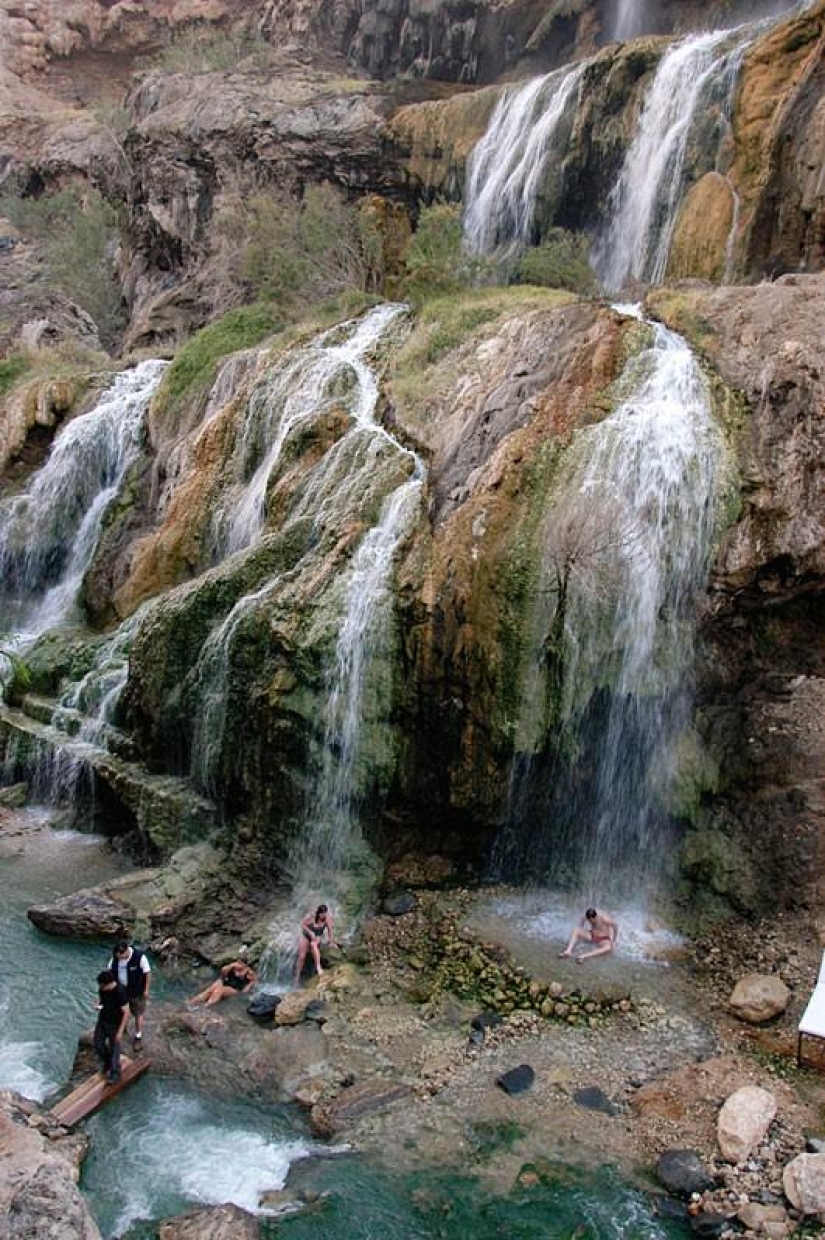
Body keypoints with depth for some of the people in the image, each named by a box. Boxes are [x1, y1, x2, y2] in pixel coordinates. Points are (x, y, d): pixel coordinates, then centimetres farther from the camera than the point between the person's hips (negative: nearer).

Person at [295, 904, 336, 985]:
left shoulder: (327, 918, -19)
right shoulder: (310, 916, -24)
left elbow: (330, 929, -8)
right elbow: (303, 925, -12)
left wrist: (331, 941, -5)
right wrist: (310, 933, -23)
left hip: (318, 937, 0)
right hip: (306, 936, 0)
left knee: (313, 944, -37)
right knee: (302, 957, -7)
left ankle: (318, 967, -37)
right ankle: (297, 979, 5)